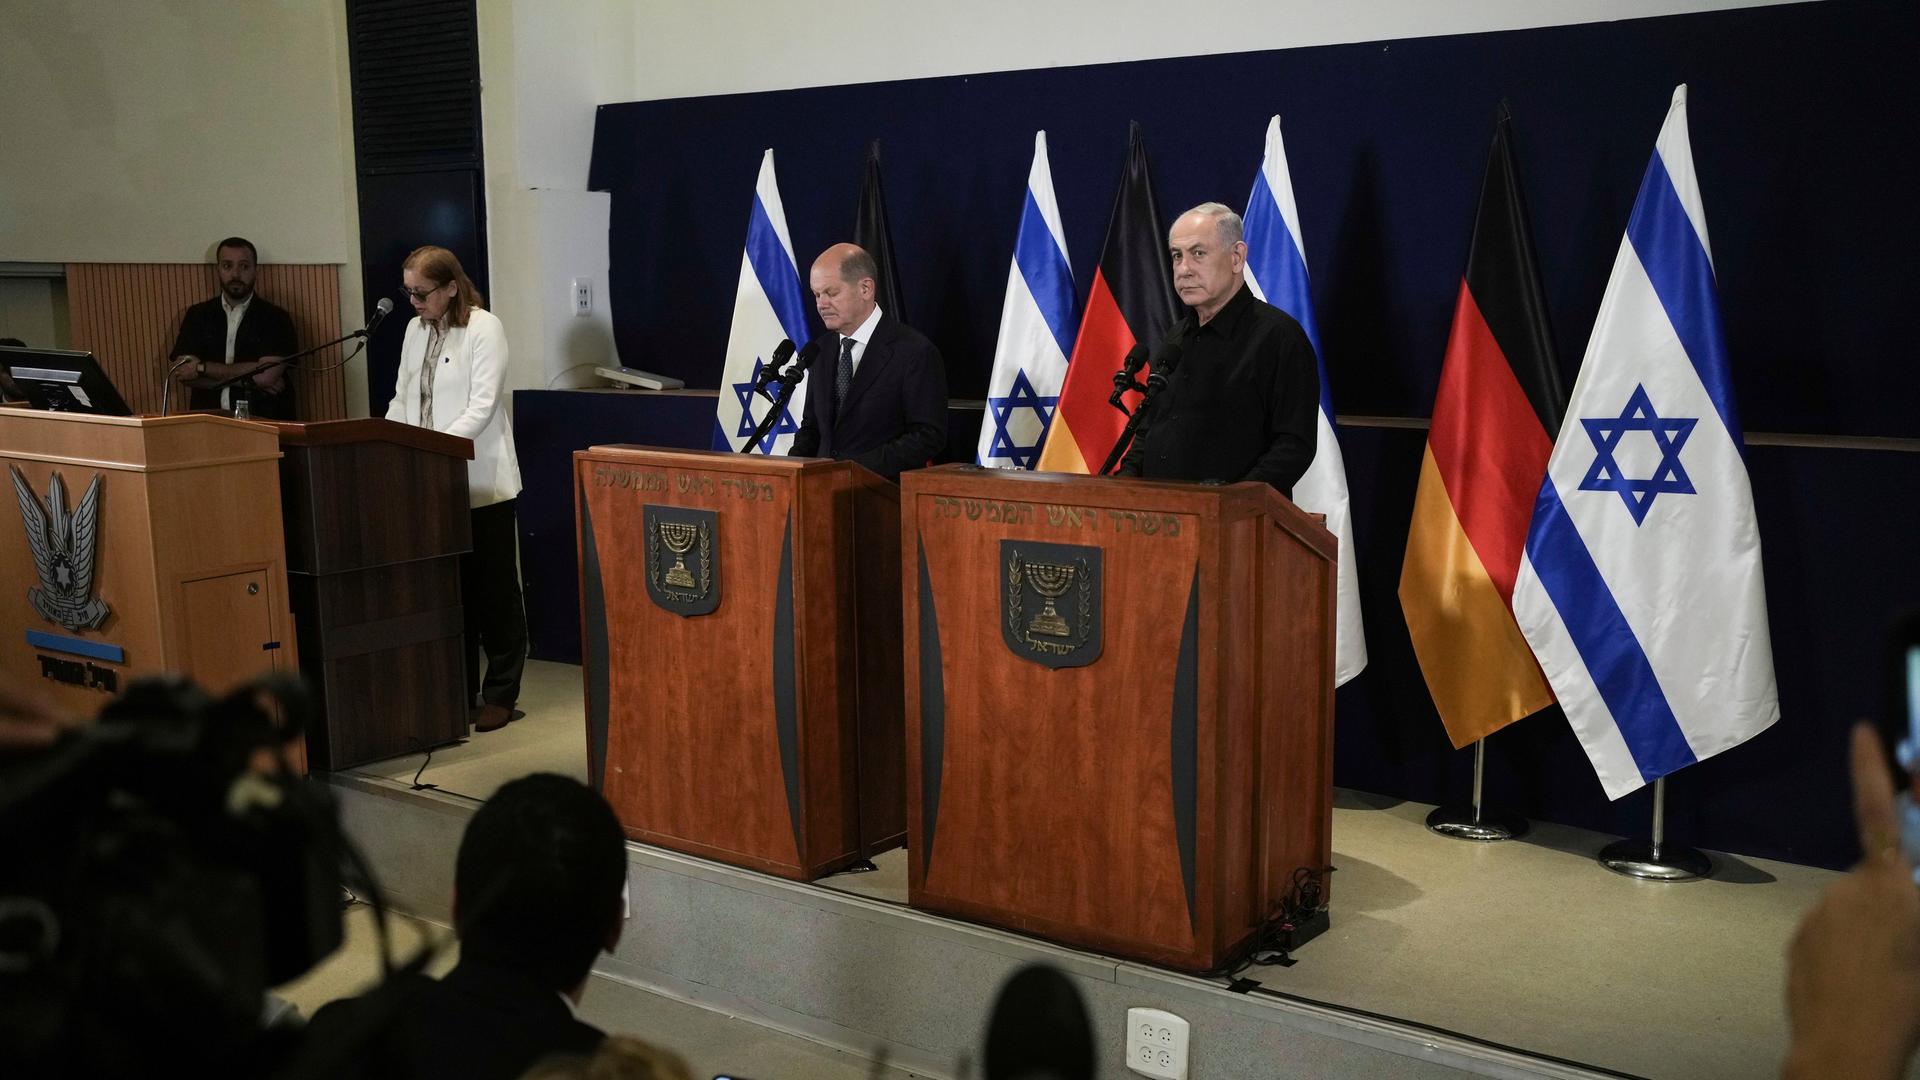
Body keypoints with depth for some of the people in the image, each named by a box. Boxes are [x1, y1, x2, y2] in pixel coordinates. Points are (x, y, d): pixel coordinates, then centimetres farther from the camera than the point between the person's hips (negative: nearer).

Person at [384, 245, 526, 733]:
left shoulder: (484, 328, -8)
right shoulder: (415, 331, 13)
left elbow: (482, 406, -15)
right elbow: (402, 400, 17)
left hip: (481, 482, -6)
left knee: (494, 591, 3)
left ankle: (500, 695, 12)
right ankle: (458, 693, 18)